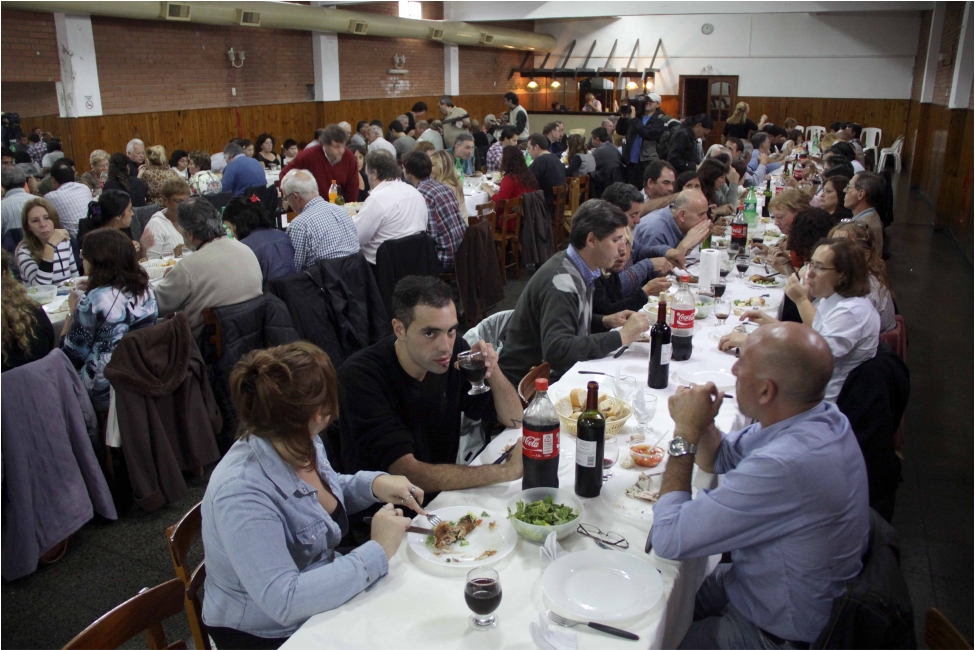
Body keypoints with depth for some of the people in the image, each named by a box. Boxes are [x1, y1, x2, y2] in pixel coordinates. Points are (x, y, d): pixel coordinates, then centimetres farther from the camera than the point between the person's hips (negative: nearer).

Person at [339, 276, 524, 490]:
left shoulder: (455, 352, -8)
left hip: (445, 492, 5)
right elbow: (410, 476, -28)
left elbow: (514, 419, -1)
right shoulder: (360, 376, -22)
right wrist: (506, 471, -28)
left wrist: (493, 371, -19)